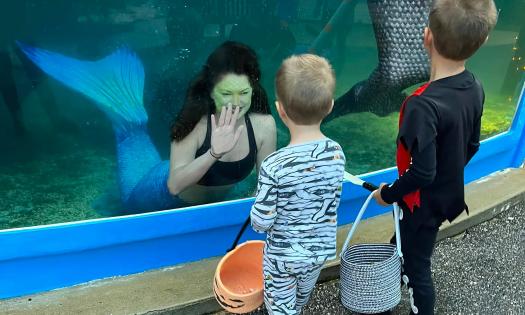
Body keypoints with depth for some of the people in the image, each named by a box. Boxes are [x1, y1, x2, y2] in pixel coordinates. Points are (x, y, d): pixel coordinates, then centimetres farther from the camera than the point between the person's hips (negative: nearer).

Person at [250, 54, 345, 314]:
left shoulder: (274, 166, -31)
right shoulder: (337, 153, -15)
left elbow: (261, 222, -22)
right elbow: (332, 202, -1)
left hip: (283, 256, -5)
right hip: (321, 249, 5)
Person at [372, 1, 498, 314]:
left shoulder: (424, 105, -35)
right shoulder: (475, 89, -9)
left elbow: (422, 172, -31)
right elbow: (472, 145, 4)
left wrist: (388, 194, -13)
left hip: (423, 203, -8)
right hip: (449, 195, 8)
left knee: (418, 267, 14)